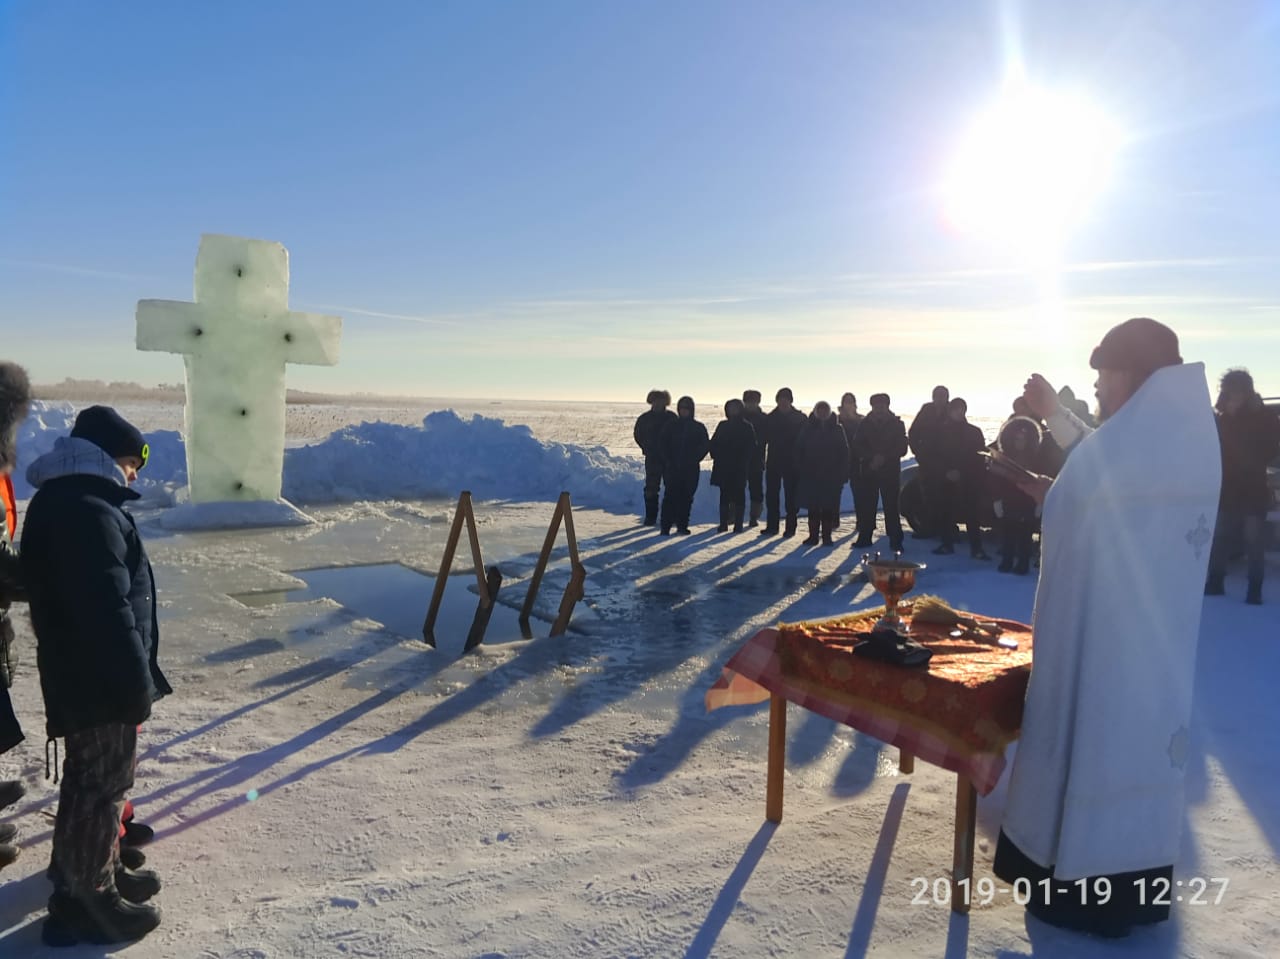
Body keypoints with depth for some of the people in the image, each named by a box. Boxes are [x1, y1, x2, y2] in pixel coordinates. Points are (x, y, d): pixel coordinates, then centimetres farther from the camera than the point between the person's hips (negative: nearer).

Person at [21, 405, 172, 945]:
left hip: (79, 673, 11)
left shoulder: (59, 500, 11)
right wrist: (137, 684, -21)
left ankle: (96, 874, 38)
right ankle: (84, 902, 17)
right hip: (99, 680, -11)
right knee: (100, 787, 3)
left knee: (93, 780, 22)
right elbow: (109, 609, -28)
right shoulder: (88, 511, -25)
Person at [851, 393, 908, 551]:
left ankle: (895, 541, 0)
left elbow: (902, 449, -1)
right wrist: (872, 457, -14)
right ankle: (865, 537, 11)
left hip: (890, 471, -2)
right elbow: (857, 447, 1)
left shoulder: (897, 424, 4)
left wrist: (884, 457, -13)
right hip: (868, 471, 2)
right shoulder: (865, 424, 6)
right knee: (866, 505, 1)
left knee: (891, 507, -4)